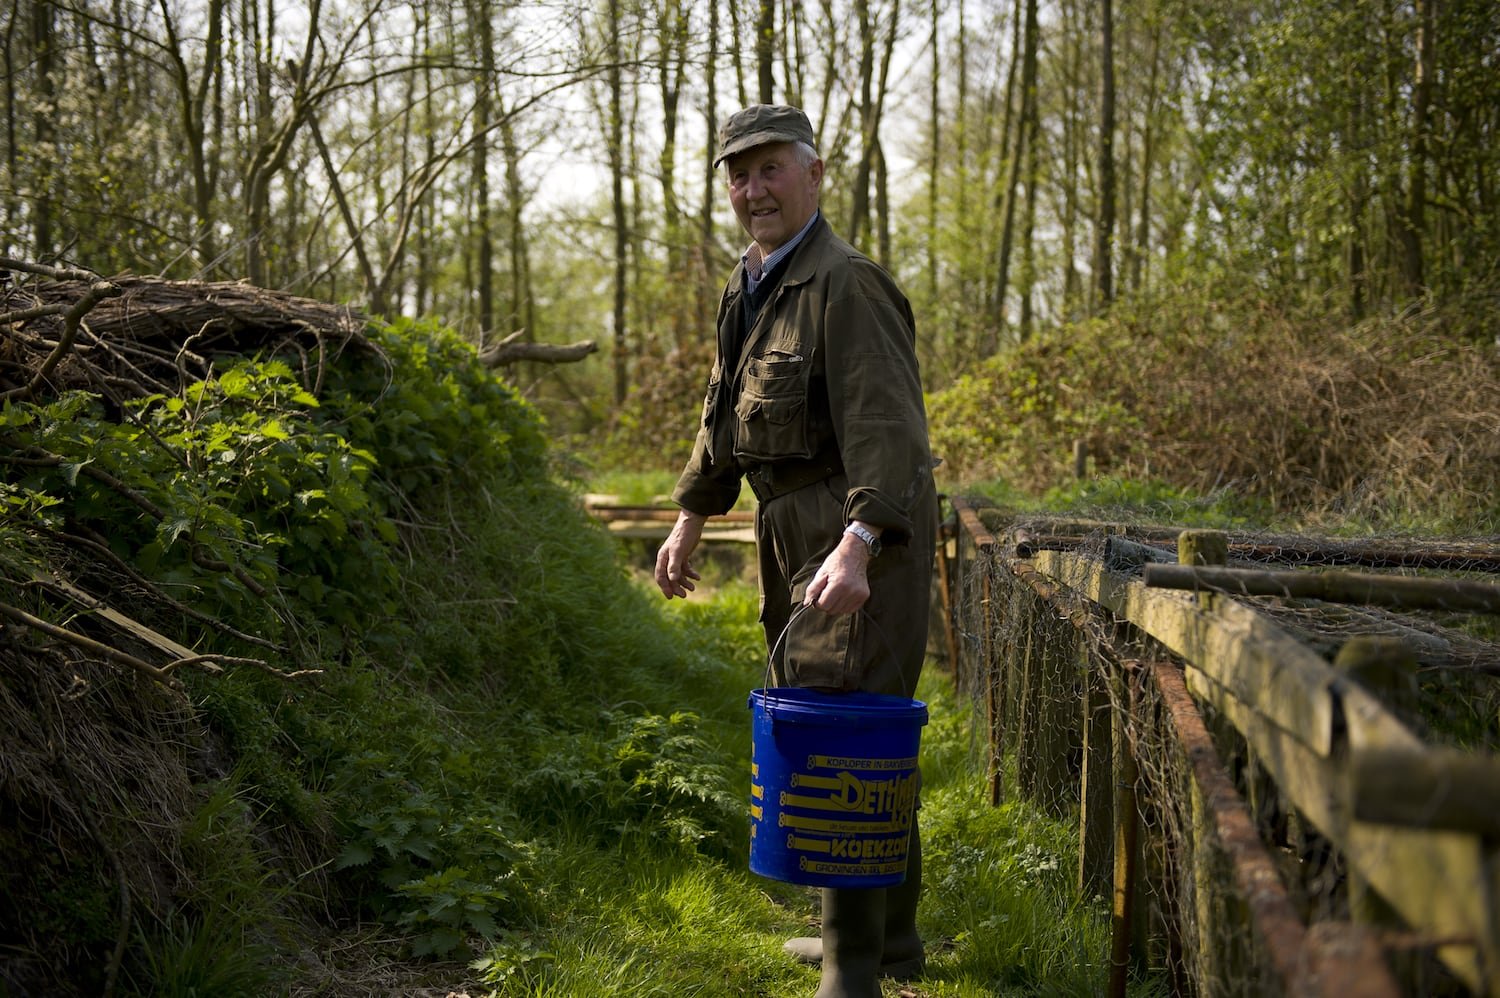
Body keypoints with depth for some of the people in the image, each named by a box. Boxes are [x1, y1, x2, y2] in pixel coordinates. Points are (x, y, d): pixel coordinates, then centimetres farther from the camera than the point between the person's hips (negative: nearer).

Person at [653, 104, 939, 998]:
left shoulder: (845, 285, -16)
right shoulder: (750, 286, 15)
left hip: (860, 529, -10)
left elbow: (885, 426, -26)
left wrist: (856, 546, -38)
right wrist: (693, 517, 26)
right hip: (793, 527, 10)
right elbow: (725, 412, 26)